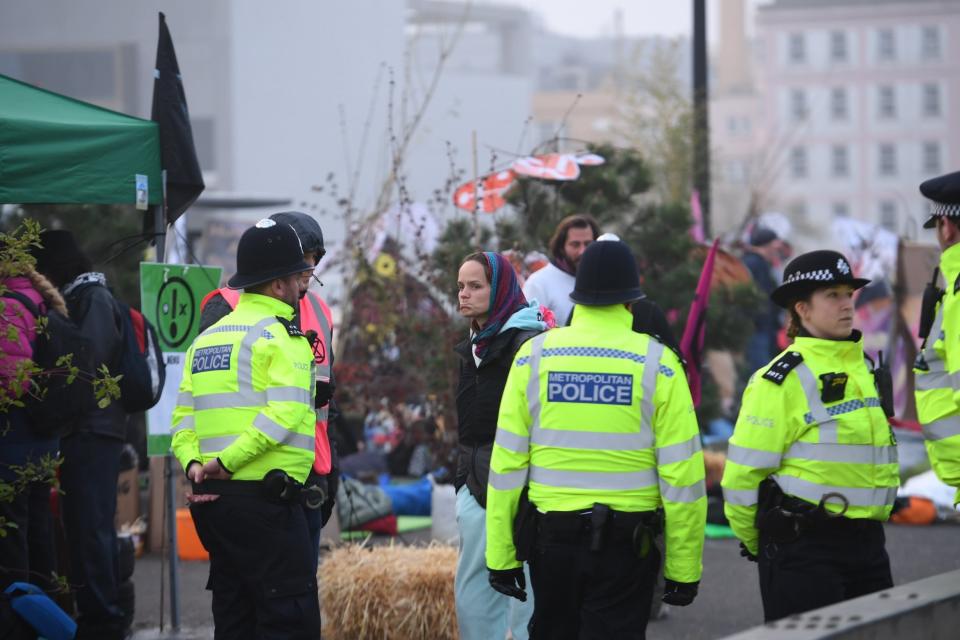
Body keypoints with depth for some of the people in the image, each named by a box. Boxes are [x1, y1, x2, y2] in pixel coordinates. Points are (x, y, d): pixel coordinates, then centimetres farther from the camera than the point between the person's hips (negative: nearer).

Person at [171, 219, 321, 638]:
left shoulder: (206, 338, 17)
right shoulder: (281, 336, -7)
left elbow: (183, 415, 10)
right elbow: (284, 414, -20)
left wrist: (193, 463, -4)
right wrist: (227, 461, -18)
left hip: (214, 500, 8)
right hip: (266, 502, -8)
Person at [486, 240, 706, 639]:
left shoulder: (534, 355, -1)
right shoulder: (657, 363, -6)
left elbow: (506, 463, -2)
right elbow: (681, 474, -7)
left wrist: (500, 555, 4)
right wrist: (684, 568, -1)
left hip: (549, 535, 2)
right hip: (625, 542, -2)